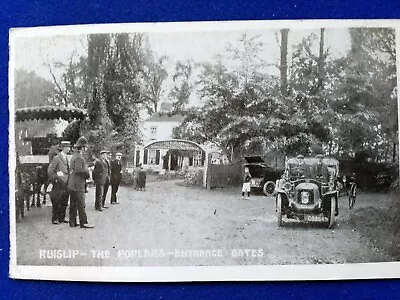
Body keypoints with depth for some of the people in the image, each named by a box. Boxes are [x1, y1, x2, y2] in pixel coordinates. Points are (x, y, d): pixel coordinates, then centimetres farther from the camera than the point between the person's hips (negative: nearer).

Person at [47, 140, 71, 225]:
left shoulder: (66, 158, 16)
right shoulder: (56, 158, -9)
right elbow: (49, 171, -11)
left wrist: (68, 181, 14)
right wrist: (55, 180, -10)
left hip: (66, 184, 8)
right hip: (59, 184, -8)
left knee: (64, 203, 10)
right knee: (56, 203, -1)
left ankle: (62, 218, 18)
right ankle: (55, 219, 6)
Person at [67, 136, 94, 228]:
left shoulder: (74, 156, 15)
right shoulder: (79, 157, -16)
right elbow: (78, 170, -26)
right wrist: (87, 171, -10)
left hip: (72, 185, 10)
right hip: (78, 185, -10)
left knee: (73, 204, 12)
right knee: (81, 205, -5)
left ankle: (72, 222, 17)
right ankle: (83, 223, -2)